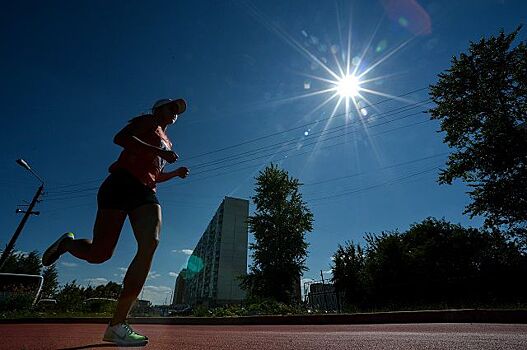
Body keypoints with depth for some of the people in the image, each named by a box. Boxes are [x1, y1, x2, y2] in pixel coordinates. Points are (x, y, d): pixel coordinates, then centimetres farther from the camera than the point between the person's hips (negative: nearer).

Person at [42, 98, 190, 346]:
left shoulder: (167, 142, 31)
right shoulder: (147, 121, 13)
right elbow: (120, 138, -7)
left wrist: (176, 172, 19)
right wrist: (158, 150, -13)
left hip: (146, 192, 6)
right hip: (122, 183, -6)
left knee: (151, 243, -20)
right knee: (99, 254, -9)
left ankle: (117, 324, -17)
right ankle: (66, 243, 28)